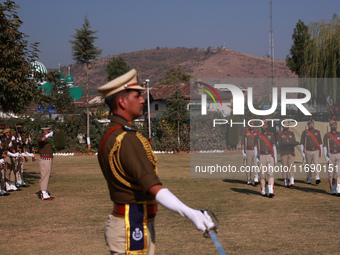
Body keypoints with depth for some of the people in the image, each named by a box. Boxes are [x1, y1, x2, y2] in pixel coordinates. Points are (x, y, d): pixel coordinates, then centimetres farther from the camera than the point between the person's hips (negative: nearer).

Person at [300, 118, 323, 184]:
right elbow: (301, 143, 1)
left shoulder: (317, 132, 7)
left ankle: (317, 179, -24)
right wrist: (302, 153, -6)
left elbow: (320, 143, 13)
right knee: (309, 166, 7)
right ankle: (309, 179, 18)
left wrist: (321, 152, 10)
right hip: (308, 152, 0)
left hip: (316, 151, 0)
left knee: (316, 164, -14)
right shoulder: (305, 132, 1)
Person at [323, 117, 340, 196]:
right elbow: (325, 147, 1)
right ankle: (332, 190, 10)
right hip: (331, 156, -1)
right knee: (331, 173, 0)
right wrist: (326, 157, -10)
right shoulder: (326, 135, 5)